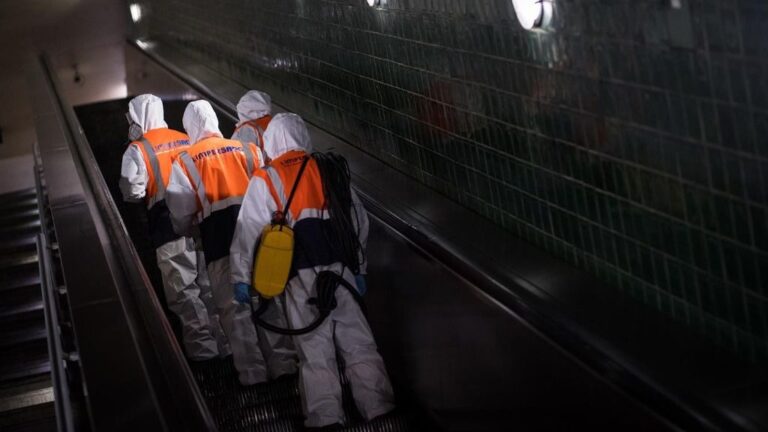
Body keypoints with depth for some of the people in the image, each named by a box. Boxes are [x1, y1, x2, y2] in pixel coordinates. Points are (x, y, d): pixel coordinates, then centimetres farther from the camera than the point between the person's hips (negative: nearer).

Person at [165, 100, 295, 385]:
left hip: (220, 244, -3)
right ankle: (284, 361, 12)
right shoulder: (248, 150, 10)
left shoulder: (185, 161, 2)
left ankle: (253, 369, 3)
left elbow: (181, 209, 1)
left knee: (234, 307, 3)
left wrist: (184, 228, 21)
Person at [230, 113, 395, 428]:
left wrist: (242, 276, 4)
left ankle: (325, 417, 0)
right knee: (358, 342, 7)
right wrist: (359, 268, 22)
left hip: (302, 276, -3)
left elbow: (249, 231, -3)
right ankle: (378, 407, 6)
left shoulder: (265, 180, 1)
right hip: (340, 270, 3)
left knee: (315, 349, 2)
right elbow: (360, 221, 14)